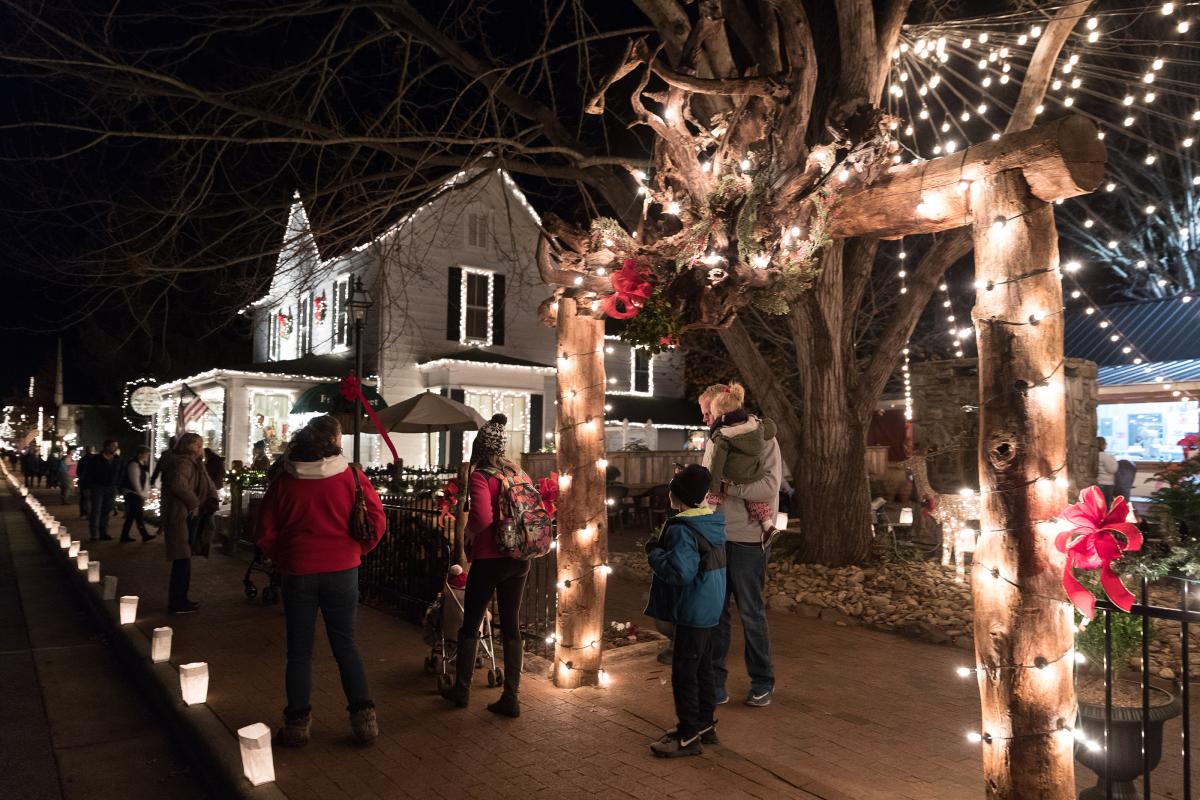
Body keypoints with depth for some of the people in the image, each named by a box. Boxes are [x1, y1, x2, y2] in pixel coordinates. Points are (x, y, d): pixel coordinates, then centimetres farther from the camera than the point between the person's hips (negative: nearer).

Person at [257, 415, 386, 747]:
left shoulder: (283, 479, -4)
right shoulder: (352, 476, -8)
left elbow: (266, 532, -2)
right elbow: (377, 521, -9)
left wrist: (282, 559, 13)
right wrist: (357, 550, 7)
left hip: (298, 571, 1)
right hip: (342, 570, 0)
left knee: (299, 649, 13)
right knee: (345, 644, 11)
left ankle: (297, 722, 19)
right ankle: (363, 716, 11)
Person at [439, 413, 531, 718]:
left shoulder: (480, 476, -14)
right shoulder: (518, 472, 4)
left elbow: (482, 515, -29)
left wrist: (470, 531, -10)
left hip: (489, 560, -5)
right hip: (519, 559, 5)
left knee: (470, 624, 14)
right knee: (511, 626, 12)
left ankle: (461, 690, 29)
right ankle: (511, 698, 14)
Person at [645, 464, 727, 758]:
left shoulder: (681, 530, -23)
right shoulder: (715, 522, 6)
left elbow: (680, 571, -30)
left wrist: (655, 552, -15)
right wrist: (664, 547, 10)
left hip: (692, 614, -9)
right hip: (712, 610, 10)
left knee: (684, 673, 2)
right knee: (703, 669, 20)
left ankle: (688, 736, 11)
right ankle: (706, 725, 31)